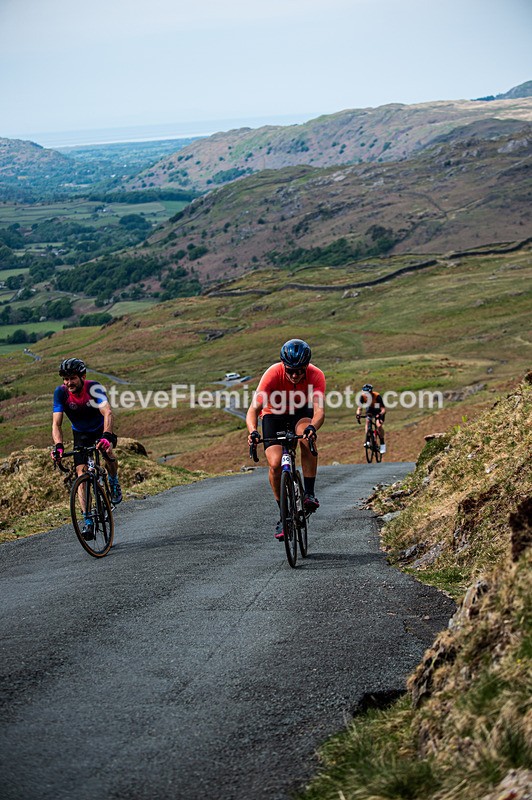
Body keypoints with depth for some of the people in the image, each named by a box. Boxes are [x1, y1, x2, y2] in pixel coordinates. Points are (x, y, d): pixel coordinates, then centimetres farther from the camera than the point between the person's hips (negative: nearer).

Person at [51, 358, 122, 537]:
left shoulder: (94, 388, -29)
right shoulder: (60, 392, -23)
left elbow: (107, 413, -42)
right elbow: (56, 423, -25)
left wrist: (106, 436, -59)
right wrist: (58, 446, -42)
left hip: (101, 430, -1)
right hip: (81, 434, 1)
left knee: (108, 453, -28)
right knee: (81, 472, -14)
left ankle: (114, 482, 6)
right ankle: (88, 520, -13)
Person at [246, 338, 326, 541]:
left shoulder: (315, 375, -29)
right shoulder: (273, 374, -32)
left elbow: (319, 410, -40)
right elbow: (253, 409, -37)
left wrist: (313, 427, -62)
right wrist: (253, 431, -56)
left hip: (301, 413, 0)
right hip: (274, 414, 0)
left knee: (307, 438, -35)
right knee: (275, 464, -19)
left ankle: (309, 494, -23)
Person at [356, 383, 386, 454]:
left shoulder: (377, 396, -34)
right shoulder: (363, 396, -23)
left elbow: (383, 409, -37)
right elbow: (359, 408, -20)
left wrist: (380, 415, -56)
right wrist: (358, 415, -40)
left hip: (379, 411, -3)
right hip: (370, 410, 3)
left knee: (379, 425, -23)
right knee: (367, 422, -26)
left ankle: (382, 444, -9)